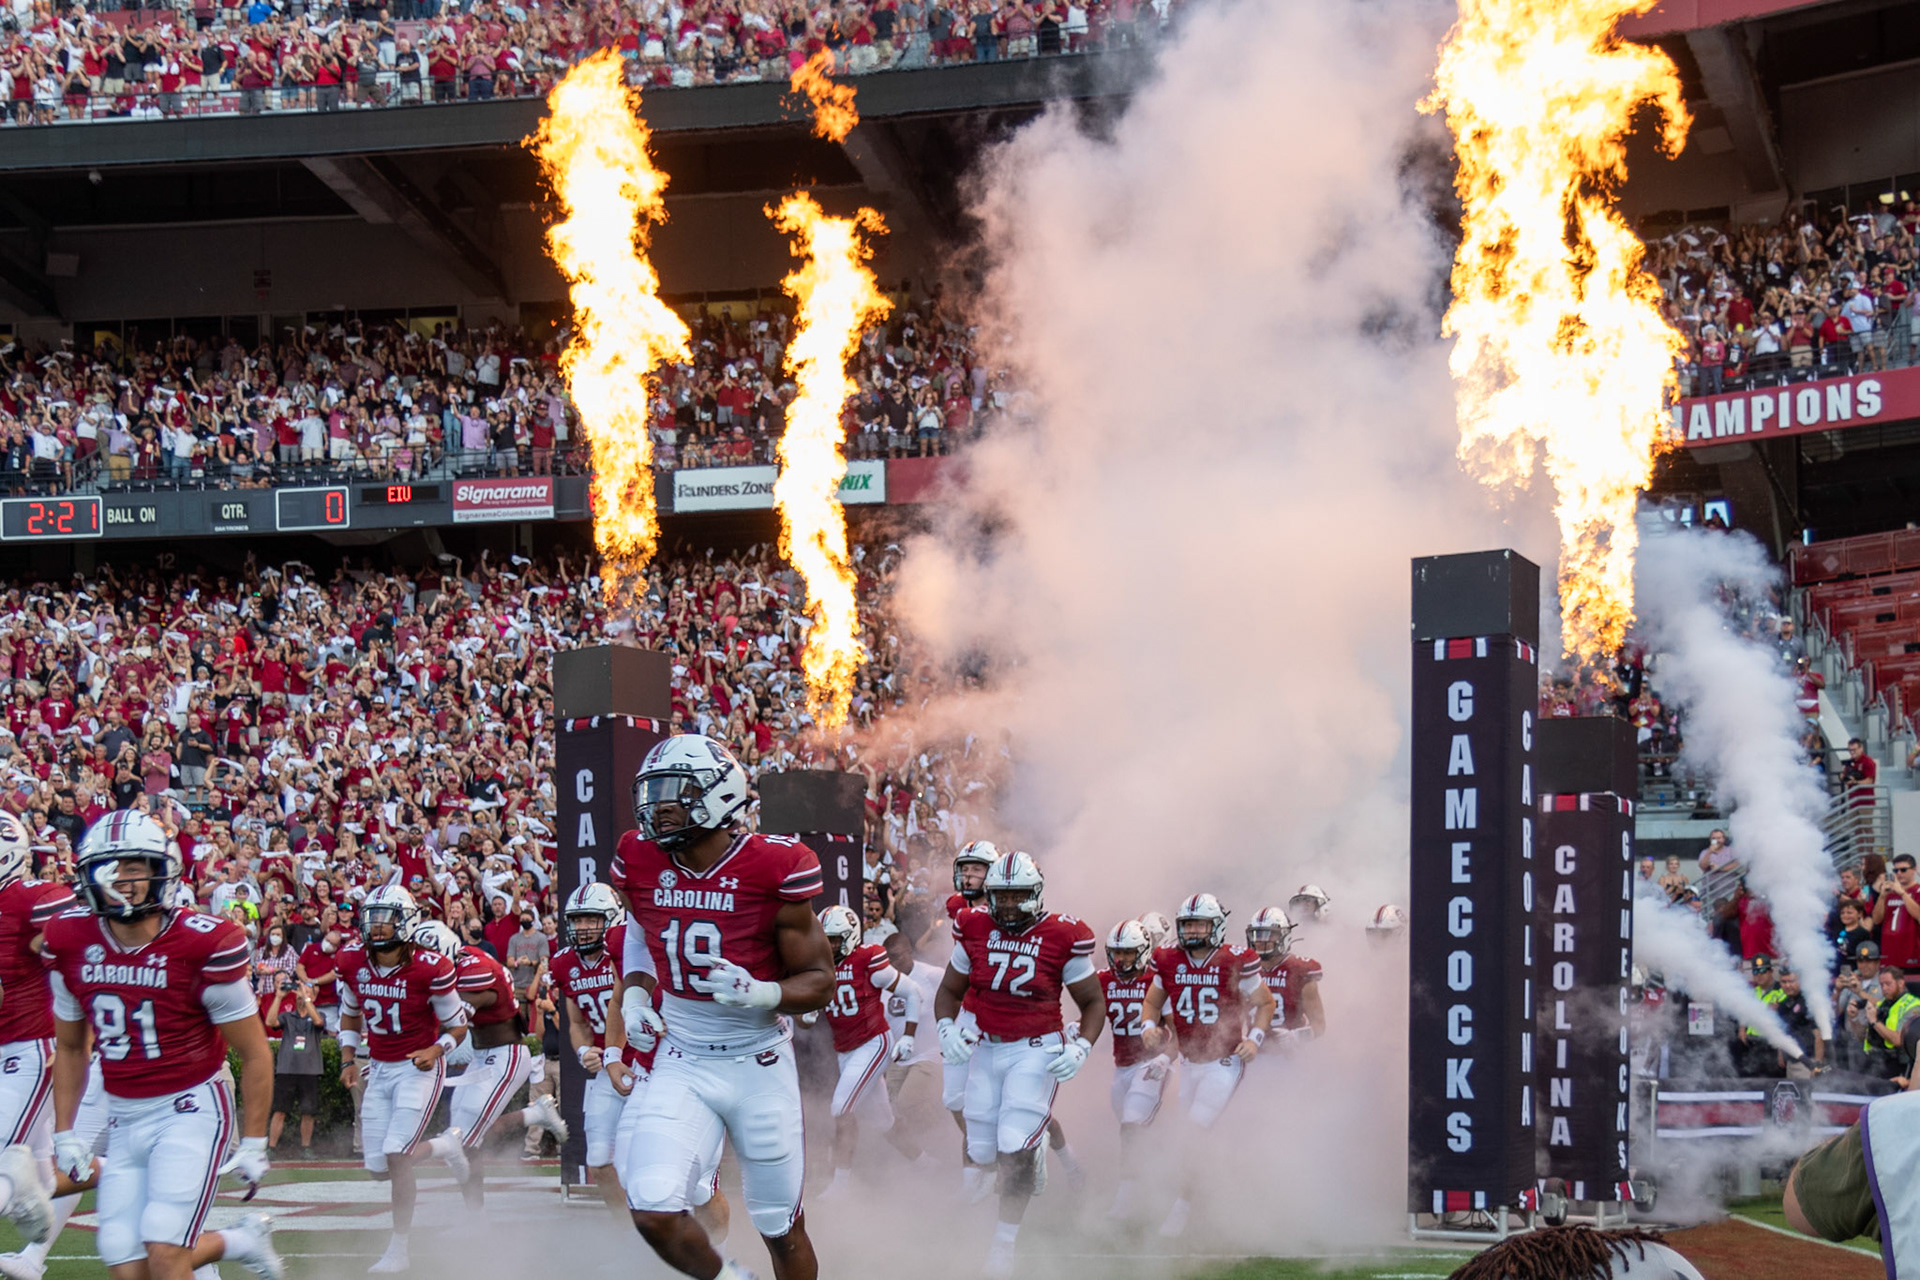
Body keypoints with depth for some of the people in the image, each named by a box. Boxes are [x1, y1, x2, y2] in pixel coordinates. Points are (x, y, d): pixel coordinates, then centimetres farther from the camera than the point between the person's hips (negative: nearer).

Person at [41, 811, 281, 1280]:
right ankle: (238, 1241, 24)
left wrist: (254, 1144, -5)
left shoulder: (202, 946, -15)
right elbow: (70, 1048, 15)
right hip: (123, 1119, 5)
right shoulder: (70, 943, -1)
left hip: (190, 1108, -5)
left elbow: (255, 1054, -6)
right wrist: (64, 1133, 11)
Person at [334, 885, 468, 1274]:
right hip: (379, 1070, 6)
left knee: (397, 1155, -16)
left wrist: (435, 1051, -24)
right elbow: (350, 1015, 15)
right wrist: (348, 1060, 3)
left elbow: (458, 1025, -6)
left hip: (418, 1068, -6)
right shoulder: (353, 962, -4)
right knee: (377, 1165, 4)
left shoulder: (429, 968, -18)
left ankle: (399, 1248, -8)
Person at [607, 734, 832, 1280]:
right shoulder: (640, 863, -4)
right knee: (653, 1210, -16)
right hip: (682, 1065, 3)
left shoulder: (772, 869, -16)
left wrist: (760, 994, -27)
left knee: (781, 1229, 9)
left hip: (759, 1065, -2)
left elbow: (819, 980, -8)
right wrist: (635, 991, -1)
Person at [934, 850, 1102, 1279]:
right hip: (986, 1050, 4)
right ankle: (1033, 1151, 41)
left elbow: (1093, 1002, 0)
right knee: (983, 1153, 5)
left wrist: (1080, 1049, -15)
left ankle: (1004, 1243, 0)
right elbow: (949, 990, 11)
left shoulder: (1063, 937, -10)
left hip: (1037, 1051, -4)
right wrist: (946, 1029, -8)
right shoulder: (974, 930, -1)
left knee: (1014, 1149, -15)